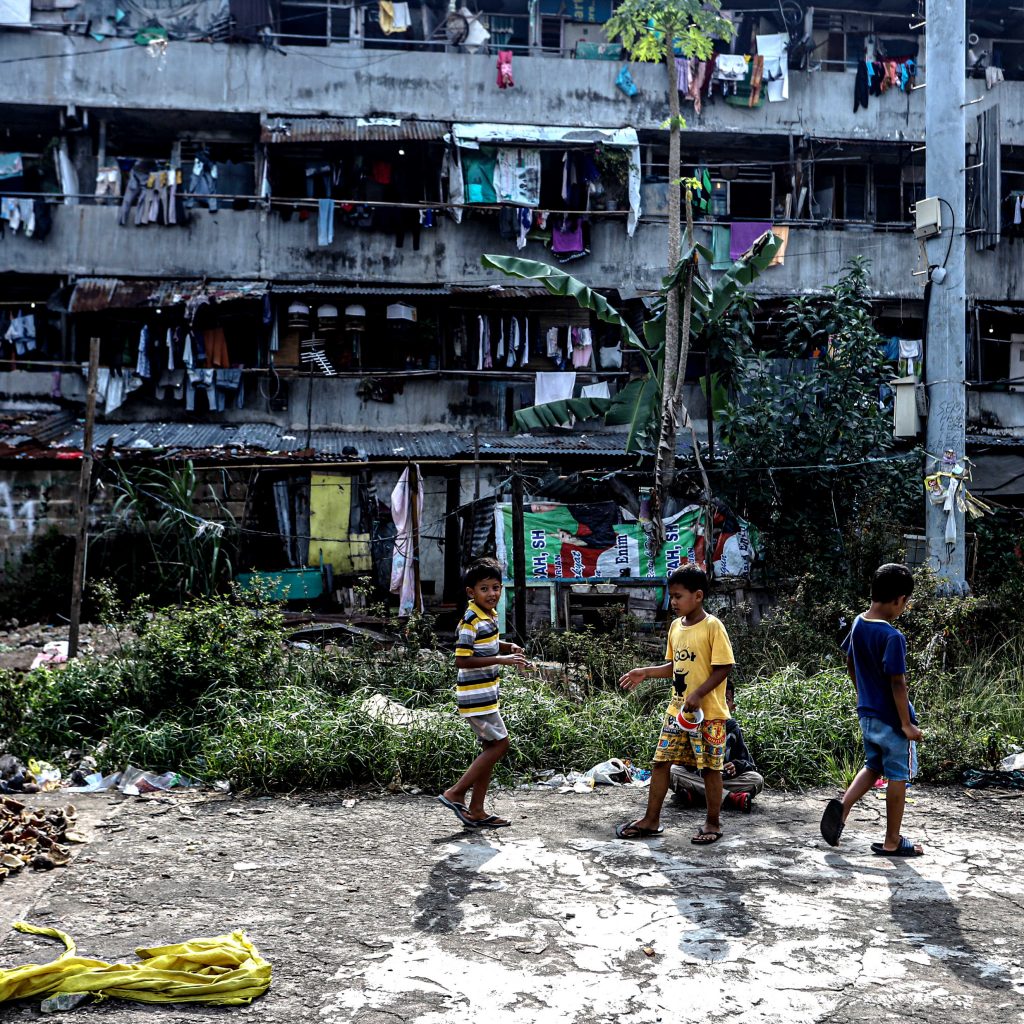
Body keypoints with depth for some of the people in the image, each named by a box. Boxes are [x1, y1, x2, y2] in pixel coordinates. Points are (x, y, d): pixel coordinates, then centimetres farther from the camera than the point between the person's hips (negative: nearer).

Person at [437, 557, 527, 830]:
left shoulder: (489, 617, 10)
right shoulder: (471, 621, -19)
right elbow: (462, 660, -23)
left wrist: (508, 647, 8)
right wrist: (501, 660, -25)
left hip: (486, 695, 10)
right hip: (476, 696, -10)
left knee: (491, 748, 11)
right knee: (500, 744, -7)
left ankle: (476, 811, 16)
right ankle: (455, 793, 0)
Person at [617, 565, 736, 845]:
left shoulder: (712, 626, -13)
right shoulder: (676, 626, 9)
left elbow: (724, 667, -15)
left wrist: (699, 694, -22)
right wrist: (645, 672, 6)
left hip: (708, 712, -7)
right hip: (677, 709, 7)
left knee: (710, 767, 4)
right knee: (660, 762, 5)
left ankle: (713, 823, 18)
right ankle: (651, 820, 15)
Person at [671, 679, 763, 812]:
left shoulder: (733, 730, 10)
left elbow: (751, 765, 6)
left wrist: (737, 766, -17)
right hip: (697, 778, -1)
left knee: (757, 779, -24)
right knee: (671, 770, -30)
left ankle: (694, 796, -35)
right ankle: (731, 797, -36)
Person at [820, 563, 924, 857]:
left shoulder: (858, 625, 0)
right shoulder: (893, 637, -24)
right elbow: (897, 684, -23)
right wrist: (907, 724, -16)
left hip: (867, 714, 7)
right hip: (892, 719, -7)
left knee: (873, 766, 23)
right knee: (898, 777, 7)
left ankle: (842, 806, 1)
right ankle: (892, 842, 16)